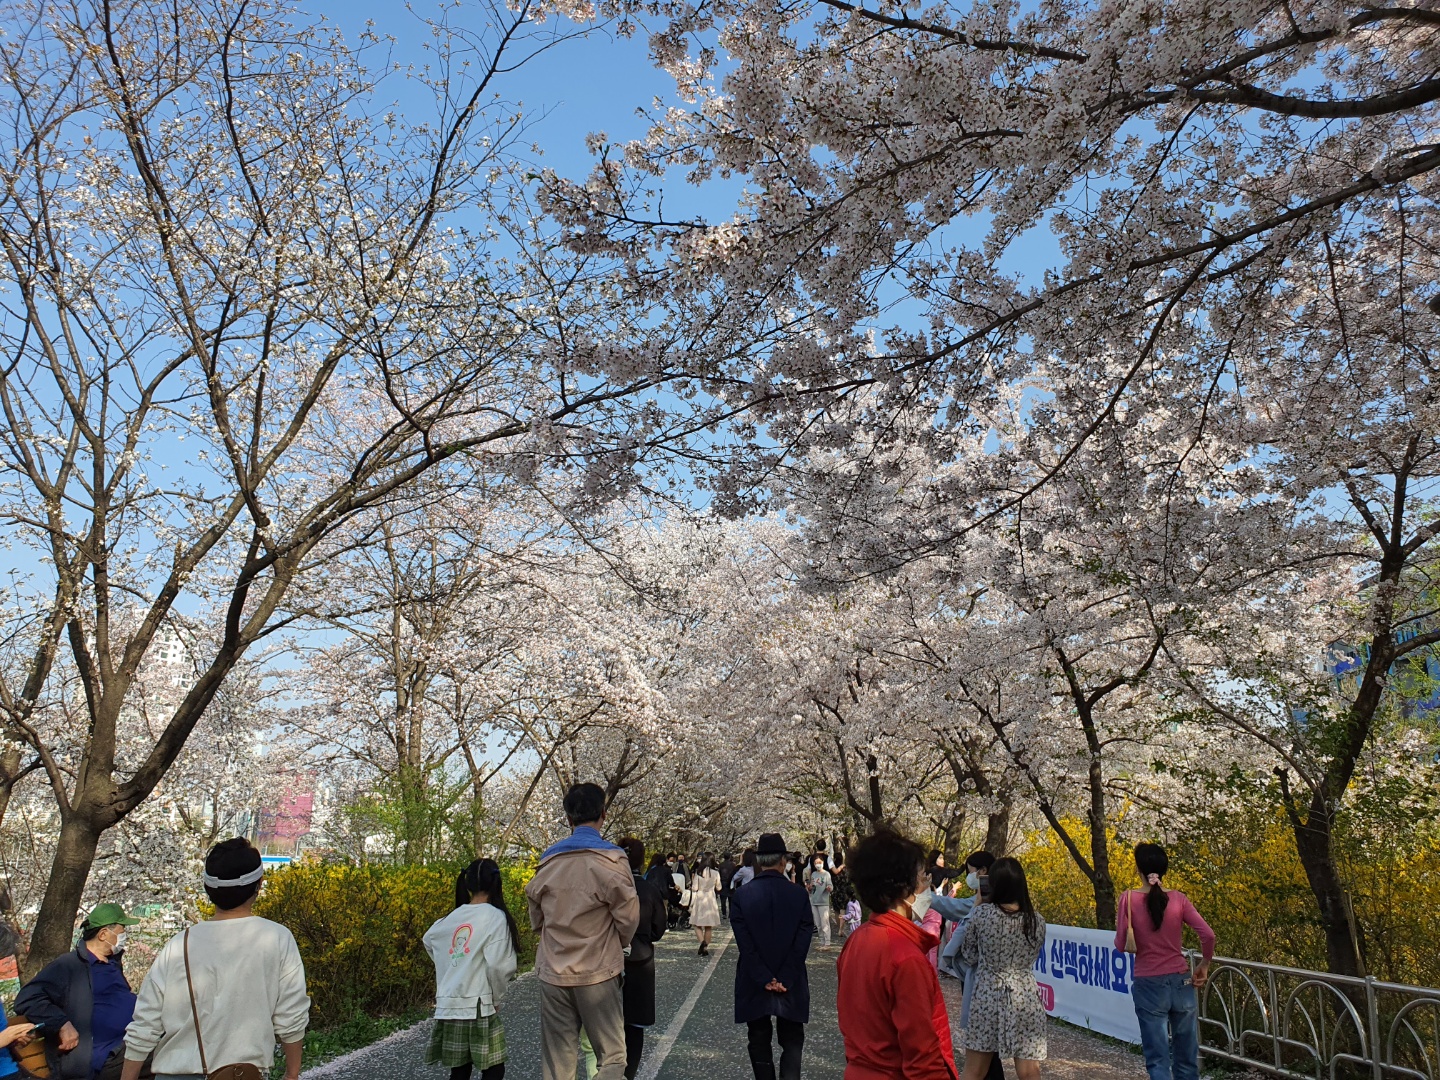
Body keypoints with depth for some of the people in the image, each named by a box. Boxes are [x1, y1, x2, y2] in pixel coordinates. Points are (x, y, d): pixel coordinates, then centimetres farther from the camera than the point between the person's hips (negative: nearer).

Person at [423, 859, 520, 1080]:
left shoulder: (450, 919, 9)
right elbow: (498, 965, -15)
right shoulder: (495, 917, -8)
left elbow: (428, 939, 27)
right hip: (478, 1007, -6)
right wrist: (496, 998, 2)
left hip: (447, 1006, 6)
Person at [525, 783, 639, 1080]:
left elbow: (536, 919, 13)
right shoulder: (612, 860, -10)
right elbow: (628, 919, -5)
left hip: (552, 974, 4)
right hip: (597, 974, -4)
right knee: (611, 1056, 5)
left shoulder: (548, 860, 4)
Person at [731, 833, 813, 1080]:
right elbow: (802, 944, -10)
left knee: (759, 1042, 14)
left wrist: (764, 981, -9)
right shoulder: (800, 896, -8)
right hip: (791, 986, 0)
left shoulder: (741, 896, -8)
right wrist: (784, 981, -8)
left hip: (754, 986, 0)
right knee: (792, 1041, 11)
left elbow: (745, 946, -12)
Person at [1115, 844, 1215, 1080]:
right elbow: (1208, 935, -10)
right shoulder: (1178, 899, -4)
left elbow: (1120, 945, -8)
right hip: (1181, 982, 2)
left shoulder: (1129, 899, -9)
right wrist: (1204, 966, 5)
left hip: (1149, 985, -2)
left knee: (1158, 1058, 4)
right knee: (1187, 1056, 16)